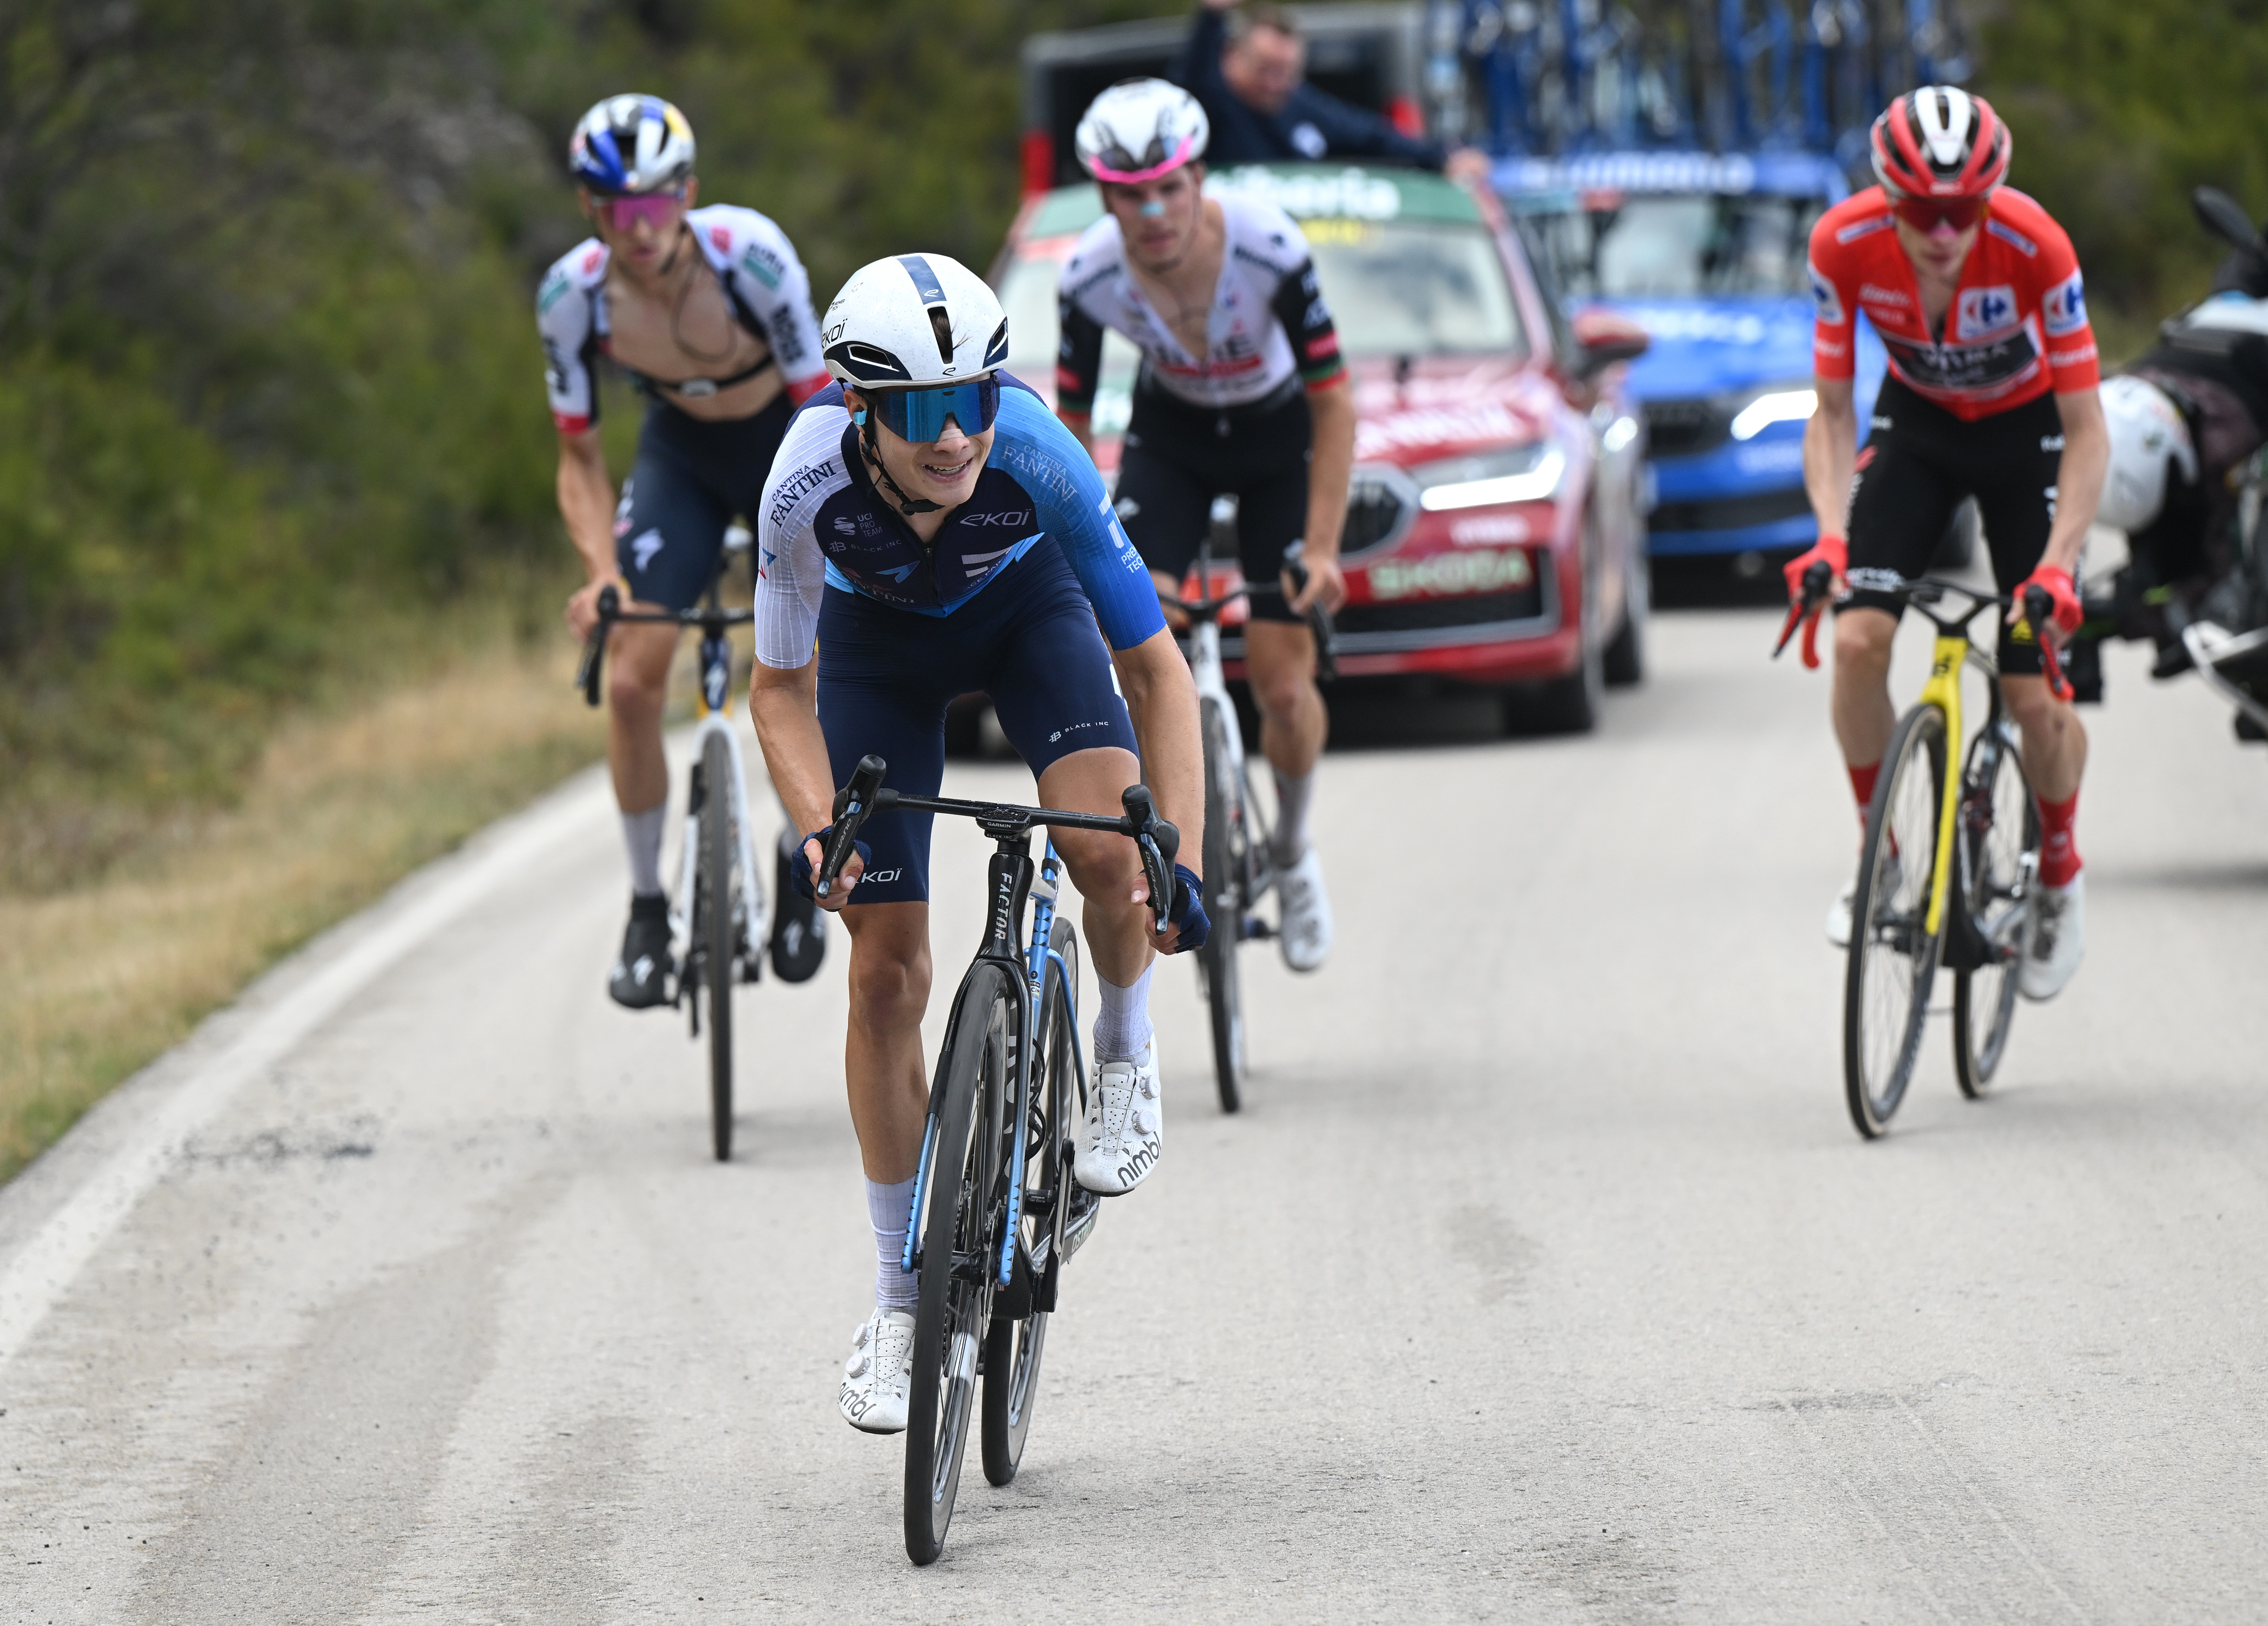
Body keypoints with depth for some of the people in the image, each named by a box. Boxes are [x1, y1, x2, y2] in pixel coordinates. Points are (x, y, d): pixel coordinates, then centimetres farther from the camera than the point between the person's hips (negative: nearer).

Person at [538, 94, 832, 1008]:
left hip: (788, 444, -2)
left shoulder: (750, 255, -34)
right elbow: (579, 458, -14)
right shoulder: (572, 295, -25)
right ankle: (647, 910, 4)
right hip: (681, 455, 2)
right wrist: (603, 575, -31)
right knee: (632, 679, -12)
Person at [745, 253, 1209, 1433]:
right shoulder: (810, 485, -37)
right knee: (887, 970, -4)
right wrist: (819, 835, -37)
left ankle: (1125, 1060, 6)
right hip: (879, 638, 1)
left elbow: (1153, 665, -28)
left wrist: (1181, 861, -38)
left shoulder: (1036, 459, -38)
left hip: (1024, 604, 0)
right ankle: (900, 1303, 10)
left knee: (1111, 851, -28)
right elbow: (781, 690, -20)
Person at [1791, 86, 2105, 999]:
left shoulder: (2036, 248, -32)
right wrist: (1831, 536, -31)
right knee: (1859, 638, -20)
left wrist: (2059, 564, -36)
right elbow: (1832, 411, -15)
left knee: (2033, 697, -7)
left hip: (2025, 434, -2)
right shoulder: (1846, 245, -26)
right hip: (1917, 426, 2)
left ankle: (2061, 878, 21)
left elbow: (2086, 430, -25)